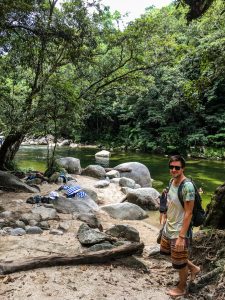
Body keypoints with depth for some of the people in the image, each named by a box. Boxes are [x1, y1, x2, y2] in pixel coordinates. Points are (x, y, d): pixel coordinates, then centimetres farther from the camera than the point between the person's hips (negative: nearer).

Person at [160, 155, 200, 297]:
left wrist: (181, 237, -23)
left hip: (179, 231, -9)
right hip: (168, 227, 9)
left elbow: (188, 213, -24)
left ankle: (182, 288, 38)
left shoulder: (187, 186, -26)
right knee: (166, 251, 27)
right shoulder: (172, 181, -1)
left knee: (179, 262, 11)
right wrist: (166, 218, 16)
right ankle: (193, 268, 44)